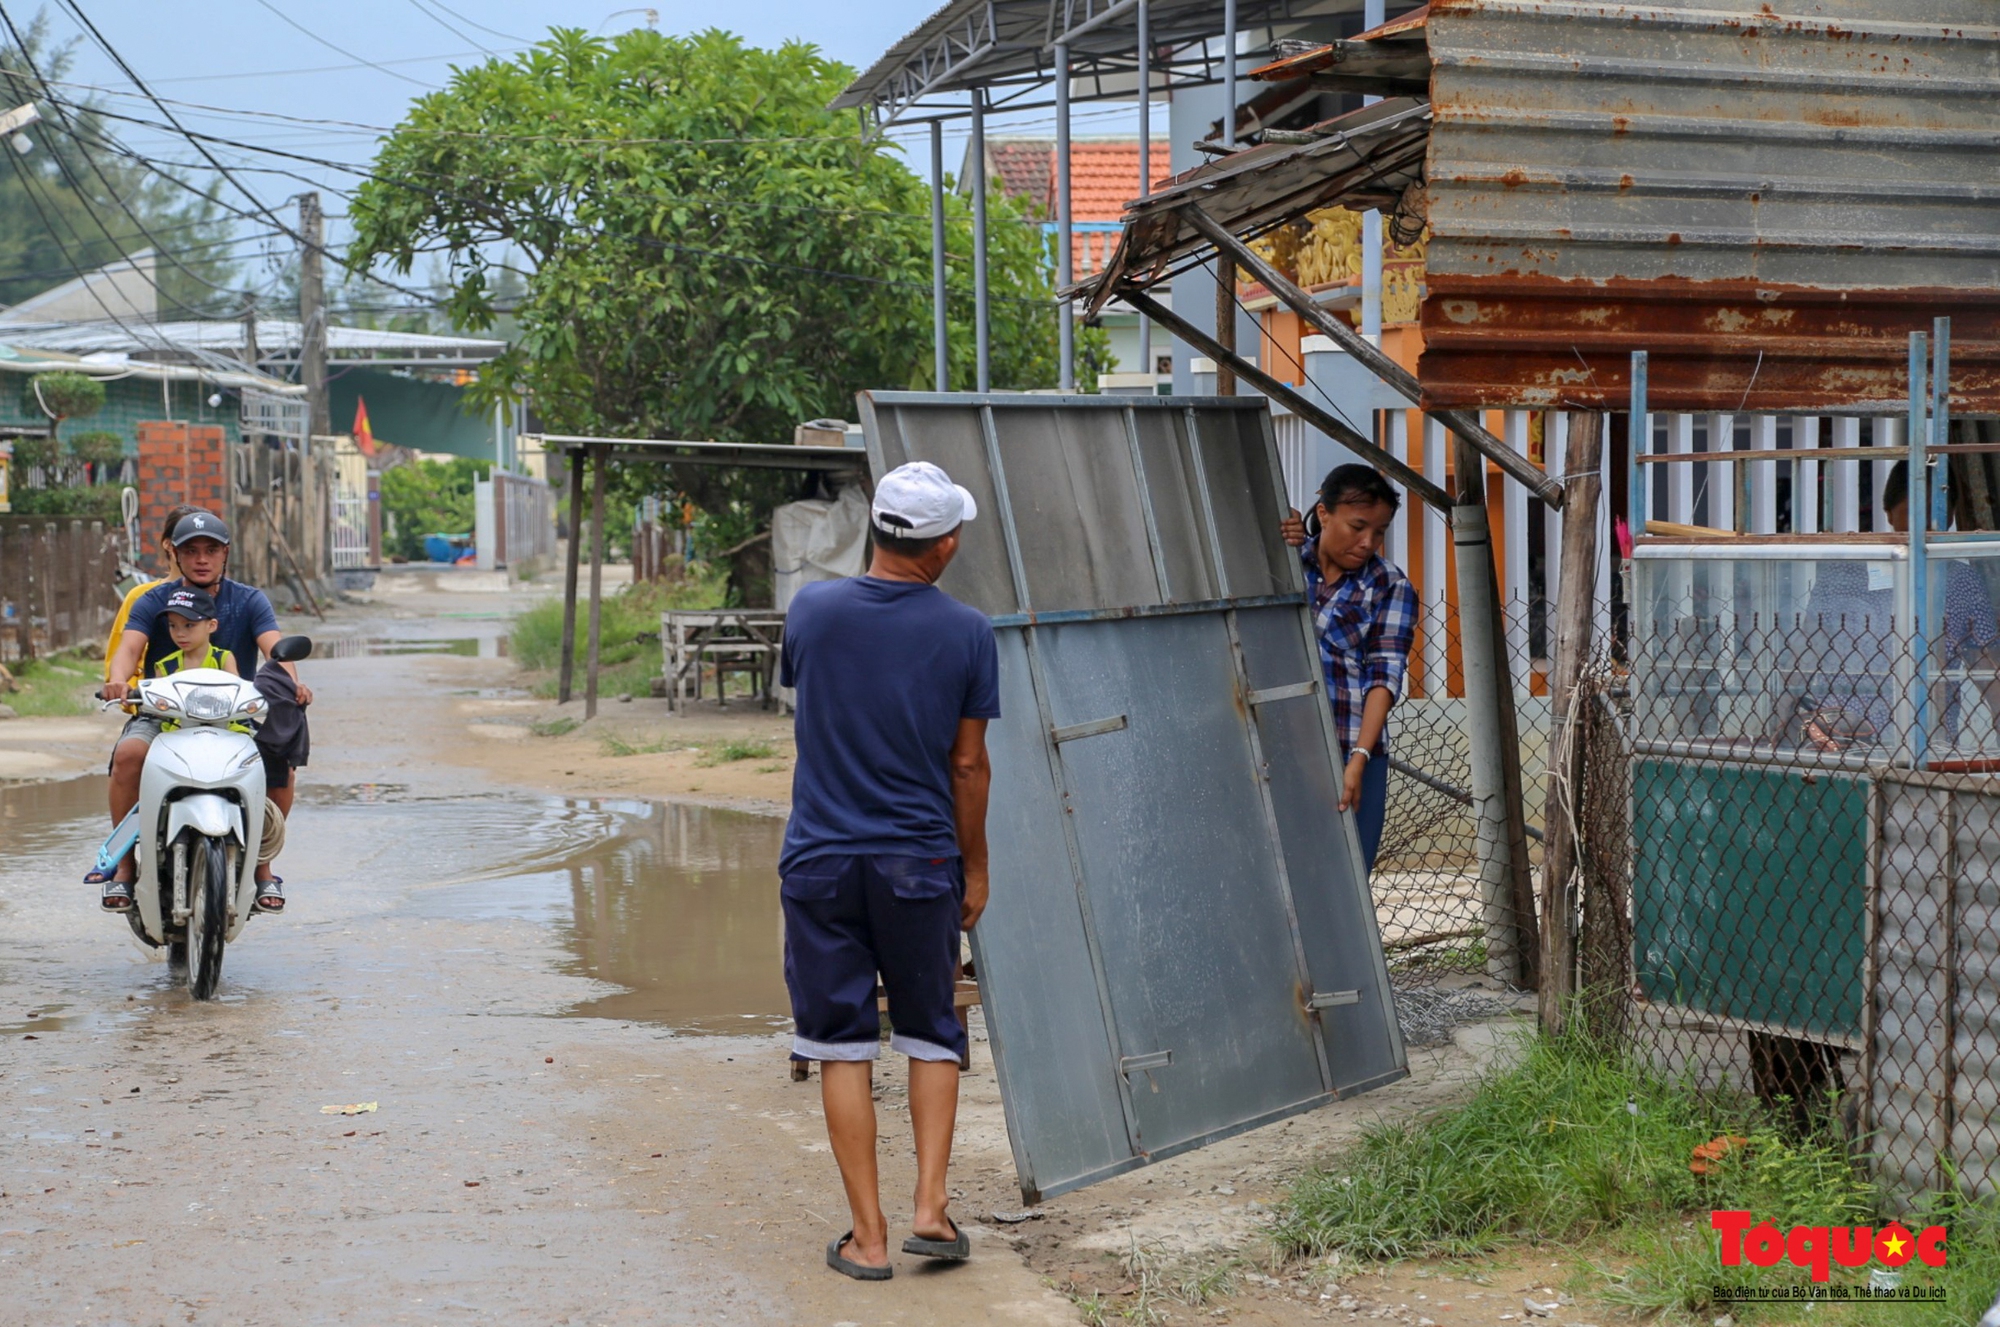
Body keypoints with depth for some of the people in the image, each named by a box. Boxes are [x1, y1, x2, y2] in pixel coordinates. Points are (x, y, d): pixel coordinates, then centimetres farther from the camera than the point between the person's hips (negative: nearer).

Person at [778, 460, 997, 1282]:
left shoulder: (813, 611, -4)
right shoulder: (966, 633, -6)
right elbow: (968, 764, -1)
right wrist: (975, 868, 10)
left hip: (821, 862, 0)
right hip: (920, 865, 0)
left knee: (843, 1046, 5)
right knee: (931, 1036, 16)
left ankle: (867, 1237, 5)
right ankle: (930, 1208, 6)